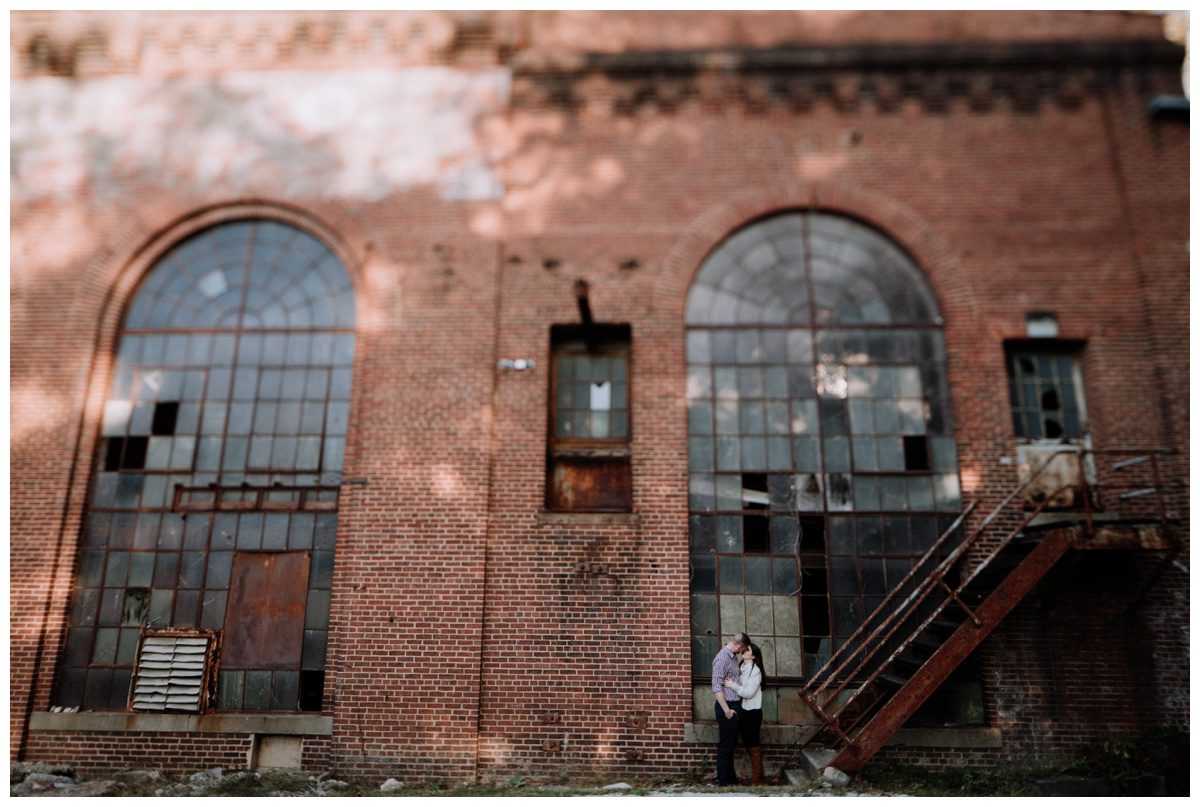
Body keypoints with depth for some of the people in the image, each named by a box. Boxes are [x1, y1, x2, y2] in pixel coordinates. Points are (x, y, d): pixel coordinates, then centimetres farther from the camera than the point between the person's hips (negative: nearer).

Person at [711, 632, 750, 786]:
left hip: (735, 705, 9)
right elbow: (716, 687, -24)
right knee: (725, 745, 0)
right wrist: (726, 710, -26)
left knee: (732, 744, 17)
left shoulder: (733, 656, 8)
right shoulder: (722, 659, -21)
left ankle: (730, 776, 27)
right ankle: (723, 781, 9)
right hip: (727, 706, -9)